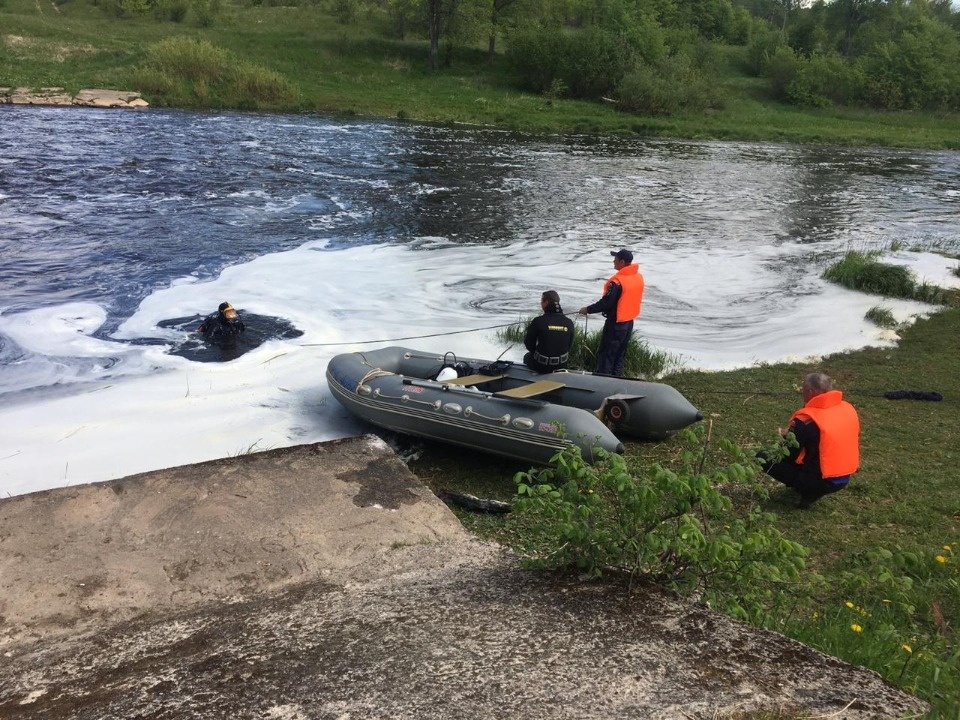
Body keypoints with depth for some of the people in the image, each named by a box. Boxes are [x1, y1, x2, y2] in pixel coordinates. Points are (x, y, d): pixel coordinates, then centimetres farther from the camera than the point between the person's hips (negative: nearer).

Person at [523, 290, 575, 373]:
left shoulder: (538, 321, -18)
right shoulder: (569, 323, -7)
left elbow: (529, 344, -8)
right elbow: (569, 345, 3)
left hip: (541, 366, -3)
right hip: (562, 365, 3)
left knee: (527, 357, 31)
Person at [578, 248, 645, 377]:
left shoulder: (617, 281, -23)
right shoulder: (639, 277, 3)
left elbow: (606, 303, -22)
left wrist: (588, 309, -11)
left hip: (616, 323, -8)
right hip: (629, 322, 8)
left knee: (605, 355, -1)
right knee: (620, 355, 17)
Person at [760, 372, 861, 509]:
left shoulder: (806, 420, -20)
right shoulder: (848, 408, 0)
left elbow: (788, 455, -13)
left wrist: (787, 436, 7)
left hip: (820, 481, -7)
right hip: (844, 478, 7)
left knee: (763, 458, 1)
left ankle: (809, 491, 3)